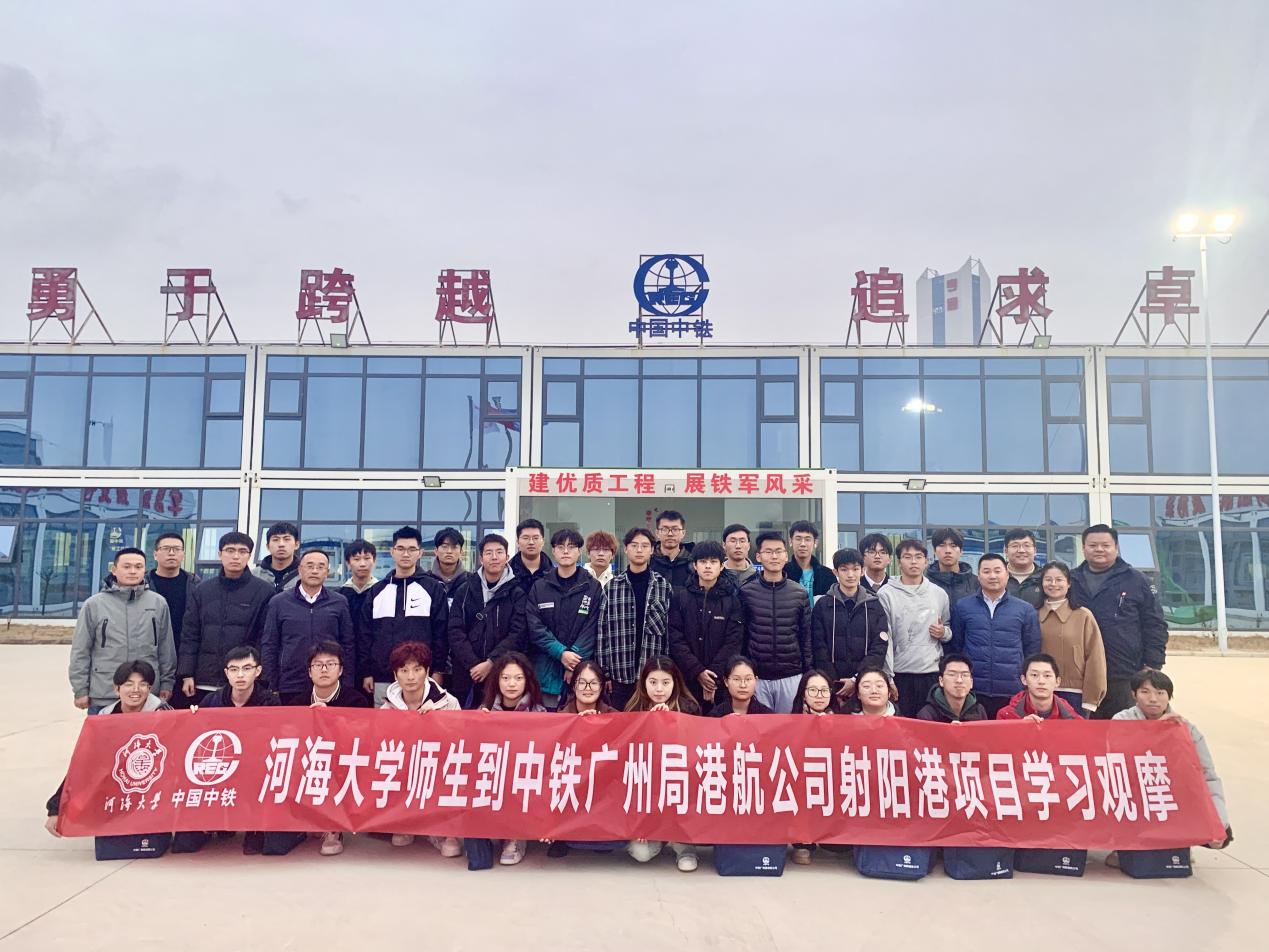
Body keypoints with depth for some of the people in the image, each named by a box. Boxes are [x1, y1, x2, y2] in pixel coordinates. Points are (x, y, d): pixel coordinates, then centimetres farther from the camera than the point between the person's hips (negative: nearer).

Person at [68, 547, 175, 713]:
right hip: (103, 698, -1)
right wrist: (80, 690, 1)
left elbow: (166, 648, 9)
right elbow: (80, 652, 3)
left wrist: (166, 683, 8)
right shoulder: (94, 604, 1)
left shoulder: (158, 603, 4)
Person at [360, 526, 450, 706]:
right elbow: (365, 635, 11)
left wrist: (438, 671, -5)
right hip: (382, 679, 3)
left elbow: (441, 633, 0)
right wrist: (365, 672, 6)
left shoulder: (434, 589, 3)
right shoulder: (377, 591, 11)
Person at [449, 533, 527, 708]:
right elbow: (455, 631, -1)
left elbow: (518, 634, -6)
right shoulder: (464, 590, 6)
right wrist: (473, 664, -11)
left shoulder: (517, 594, 2)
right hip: (465, 673, 2)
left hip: (501, 673, -1)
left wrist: (490, 663, -15)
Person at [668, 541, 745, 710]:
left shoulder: (733, 600, 3)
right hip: (686, 678, 0)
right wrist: (697, 672, -13)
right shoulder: (680, 597, 3)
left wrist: (714, 675, -13)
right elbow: (675, 639, -3)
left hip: (721, 680, 0)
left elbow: (733, 642, -3)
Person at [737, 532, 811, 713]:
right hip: (756, 677, -1)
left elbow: (806, 637, 7)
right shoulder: (746, 592, -1)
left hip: (791, 677, 1)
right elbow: (740, 636, 3)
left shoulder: (799, 593, 3)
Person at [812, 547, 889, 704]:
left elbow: (879, 648, -2)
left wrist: (857, 679, -12)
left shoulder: (875, 606, 6)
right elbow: (819, 649, -1)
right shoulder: (822, 605, 4)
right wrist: (833, 683, -11)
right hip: (832, 685, -1)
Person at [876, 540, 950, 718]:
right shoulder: (886, 594, -3)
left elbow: (948, 631, 21)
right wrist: (887, 676, -11)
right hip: (899, 674, -3)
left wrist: (944, 633, -3)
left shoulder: (939, 594, 8)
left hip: (932, 673, 3)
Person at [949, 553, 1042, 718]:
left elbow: (1032, 653, 9)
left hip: (1013, 693, 0)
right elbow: (955, 648, 9)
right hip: (972, 692, 0)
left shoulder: (1025, 610, 7)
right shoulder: (962, 607, 6)